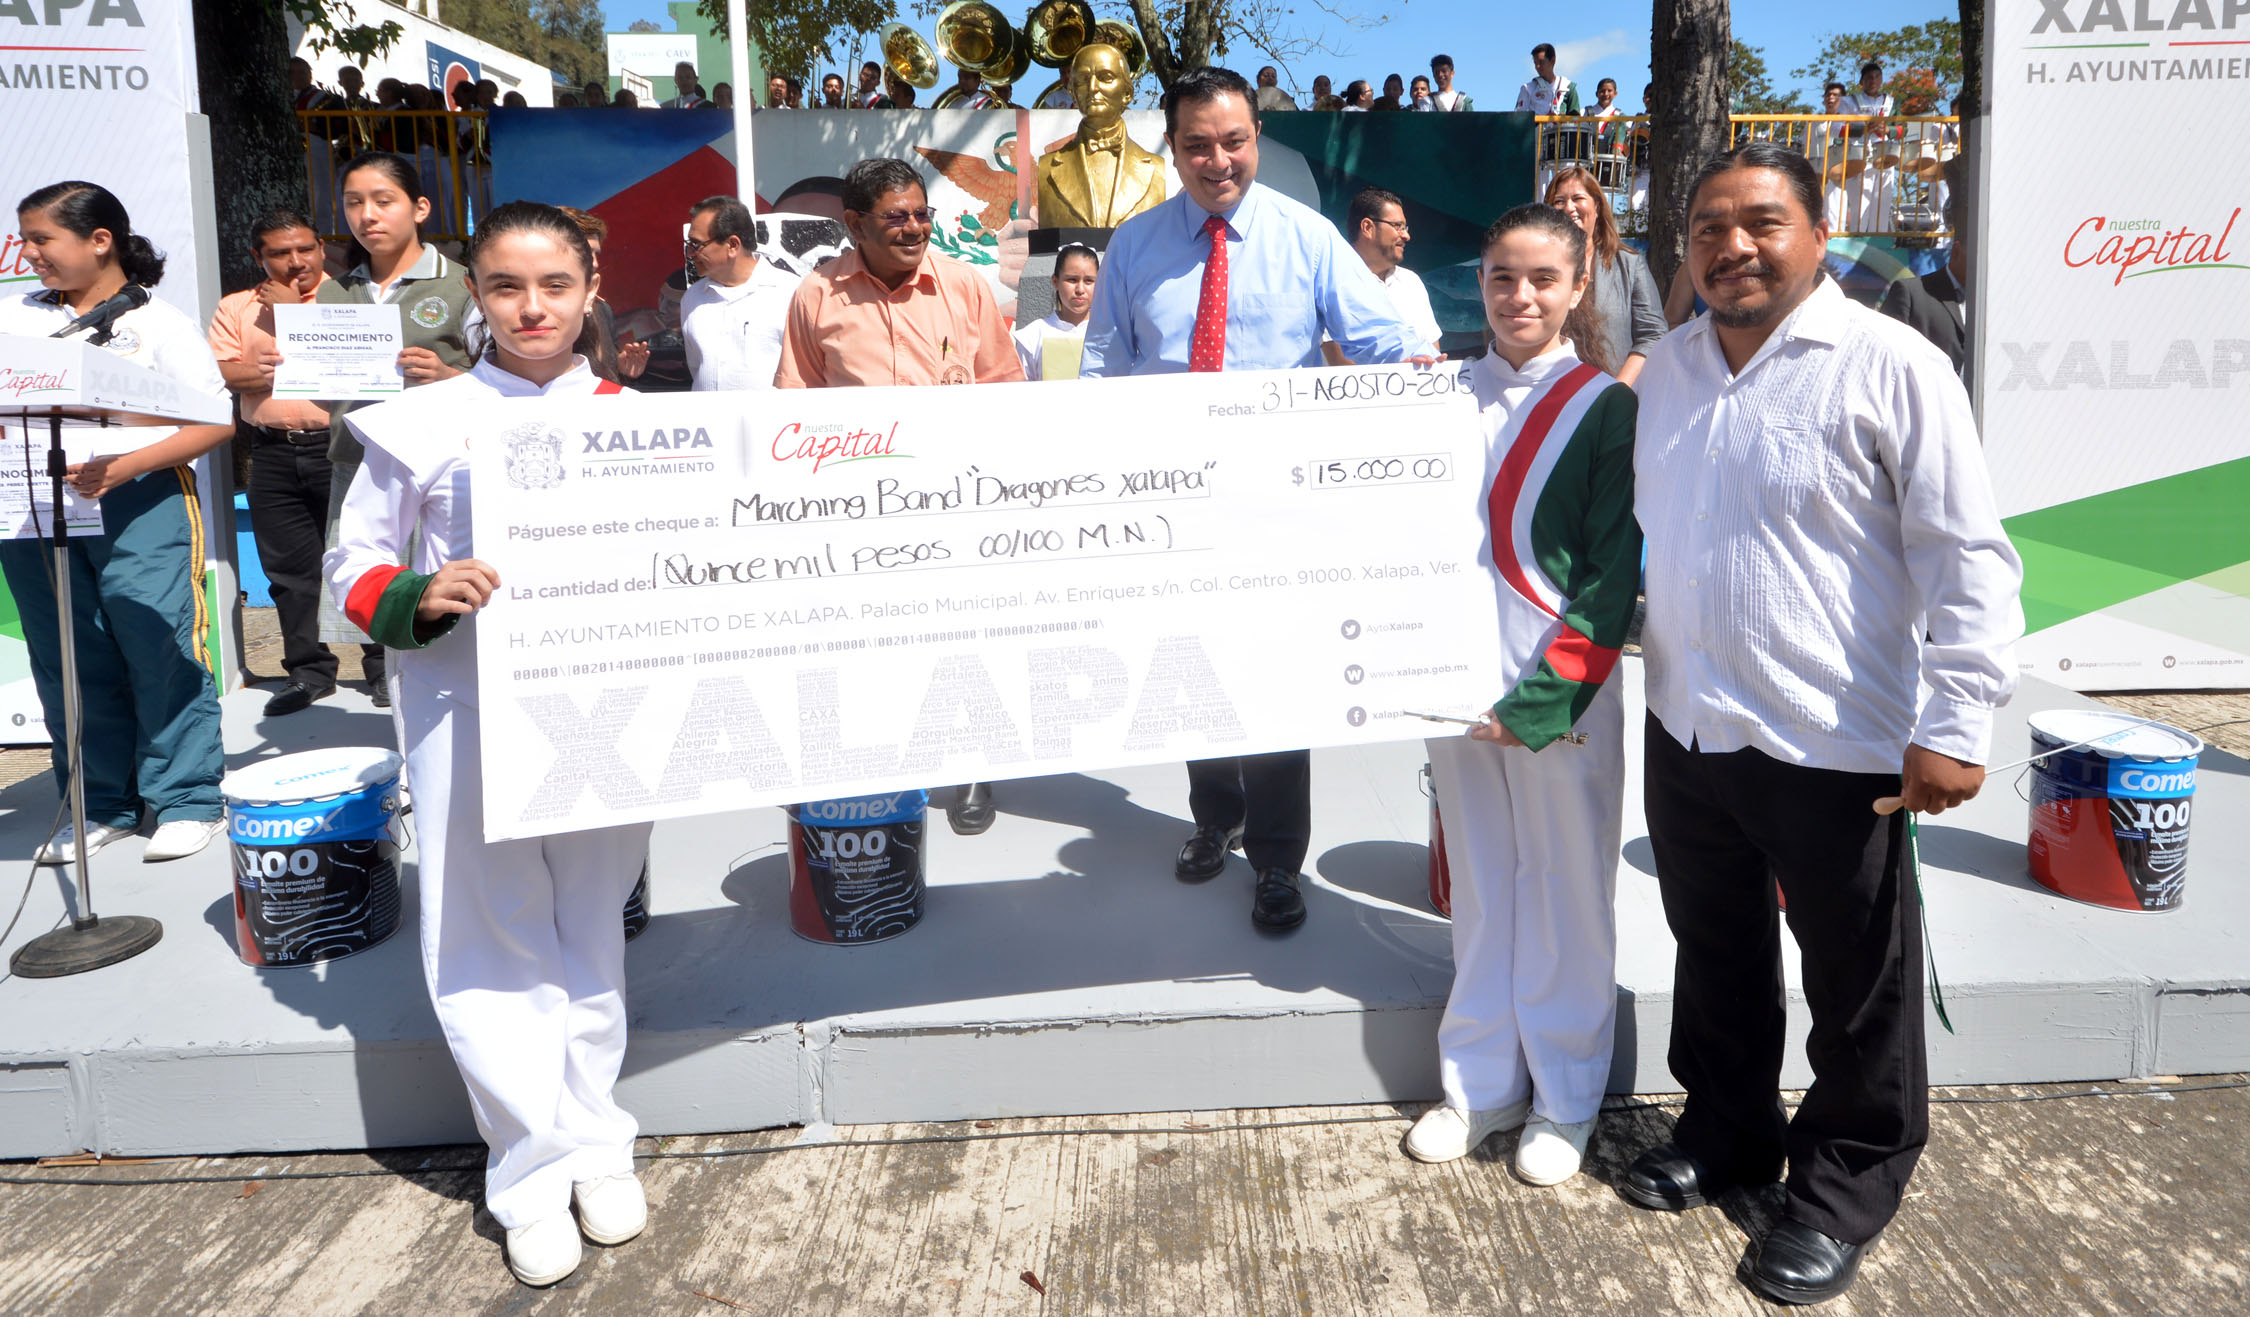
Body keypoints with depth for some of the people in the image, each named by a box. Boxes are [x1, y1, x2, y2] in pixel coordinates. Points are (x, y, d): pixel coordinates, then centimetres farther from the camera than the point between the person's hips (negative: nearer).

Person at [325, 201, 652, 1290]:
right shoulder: (421, 424, 1)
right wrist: (416, 597, -15)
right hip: (468, 716, -1)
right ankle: (535, 1172, 18)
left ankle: (597, 1144, 28)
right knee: (493, 945, 3)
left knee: (590, 931, 12)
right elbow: (352, 565, 4)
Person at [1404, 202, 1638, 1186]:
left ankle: (1564, 1098, 22)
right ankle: (1480, 1085, 27)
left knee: (1567, 890, 6)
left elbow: (1613, 573, -9)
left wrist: (1543, 697, -14)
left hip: (1563, 692, -4)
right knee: (1479, 884, 13)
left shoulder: (1606, 408, -5)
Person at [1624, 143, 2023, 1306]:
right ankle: (1726, 1130, 42)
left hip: (1837, 743, -5)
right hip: (1688, 730, 6)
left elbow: (1967, 557, -13)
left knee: (1858, 988, 11)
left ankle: (1849, 1183, 31)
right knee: (1715, 956, 21)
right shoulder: (1667, 369, 7)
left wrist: (1957, 722, -18)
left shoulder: (1888, 365, -12)